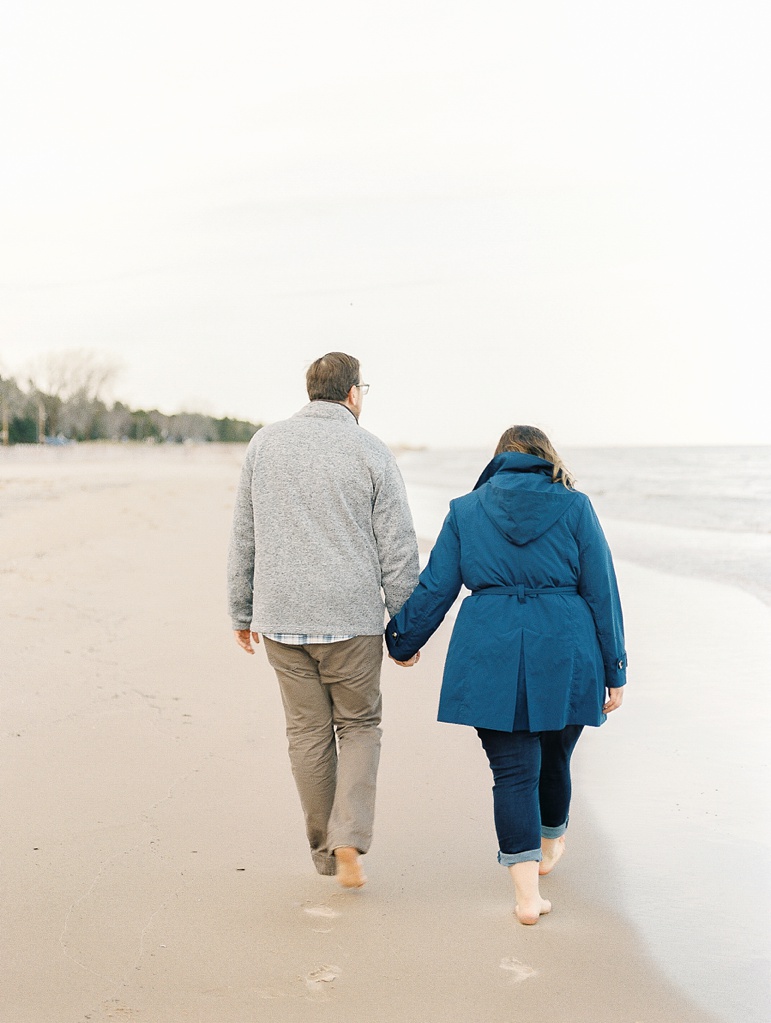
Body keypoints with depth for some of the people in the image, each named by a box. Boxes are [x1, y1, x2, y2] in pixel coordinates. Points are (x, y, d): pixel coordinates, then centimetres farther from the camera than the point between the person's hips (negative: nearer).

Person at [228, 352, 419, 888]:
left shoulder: (265, 443, 4)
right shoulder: (371, 453, -4)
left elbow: (243, 537, 7)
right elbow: (397, 549, -4)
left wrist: (242, 612, 16)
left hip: (281, 618, 3)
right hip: (352, 620, -2)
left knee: (309, 733, 14)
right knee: (359, 726, 14)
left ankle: (325, 848, 24)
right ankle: (349, 843, 0)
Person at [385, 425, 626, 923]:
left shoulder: (465, 510, 6)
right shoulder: (575, 508, 3)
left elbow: (435, 588, 6)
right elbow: (602, 593, 1)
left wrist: (403, 641, 21)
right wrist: (614, 671, 6)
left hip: (490, 655, 0)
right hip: (564, 654, 1)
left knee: (513, 770, 4)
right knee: (553, 757, 21)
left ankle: (528, 892, -3)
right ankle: (549, 846, 45)